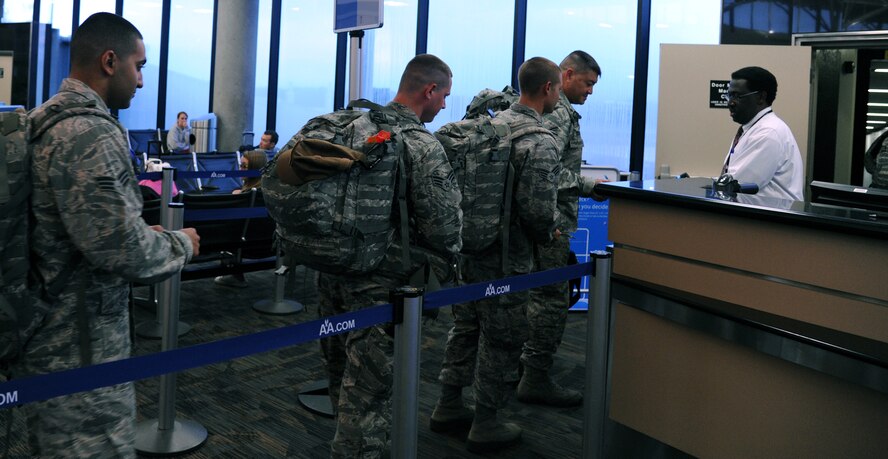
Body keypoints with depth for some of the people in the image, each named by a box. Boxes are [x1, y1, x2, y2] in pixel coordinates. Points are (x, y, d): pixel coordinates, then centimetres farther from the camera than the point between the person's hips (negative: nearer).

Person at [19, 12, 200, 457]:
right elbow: (124, 250, -25)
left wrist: (143, 233, 14)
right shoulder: (91, 134, -22)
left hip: (48, 334, 10)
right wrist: (179, 244, -7)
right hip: (78, 347, -10)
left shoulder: (42, 119, 10)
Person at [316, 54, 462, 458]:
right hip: (381, 286, -8)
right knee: (368, 393, 1)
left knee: (342, 376, 21)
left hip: (333, 274, 8)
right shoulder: (424, 147, -16)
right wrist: (446, 268, 4)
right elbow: (443, 225, -15)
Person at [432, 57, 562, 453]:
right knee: (500, 339, 5)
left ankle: (448, 407, 31)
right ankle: (485, 426, 16)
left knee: (466, 327, 19)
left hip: (469, 245, 8)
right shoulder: (540, 142, -18)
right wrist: (548, 235, -2)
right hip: (506, 258, -8)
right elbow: (538, 209, -23)